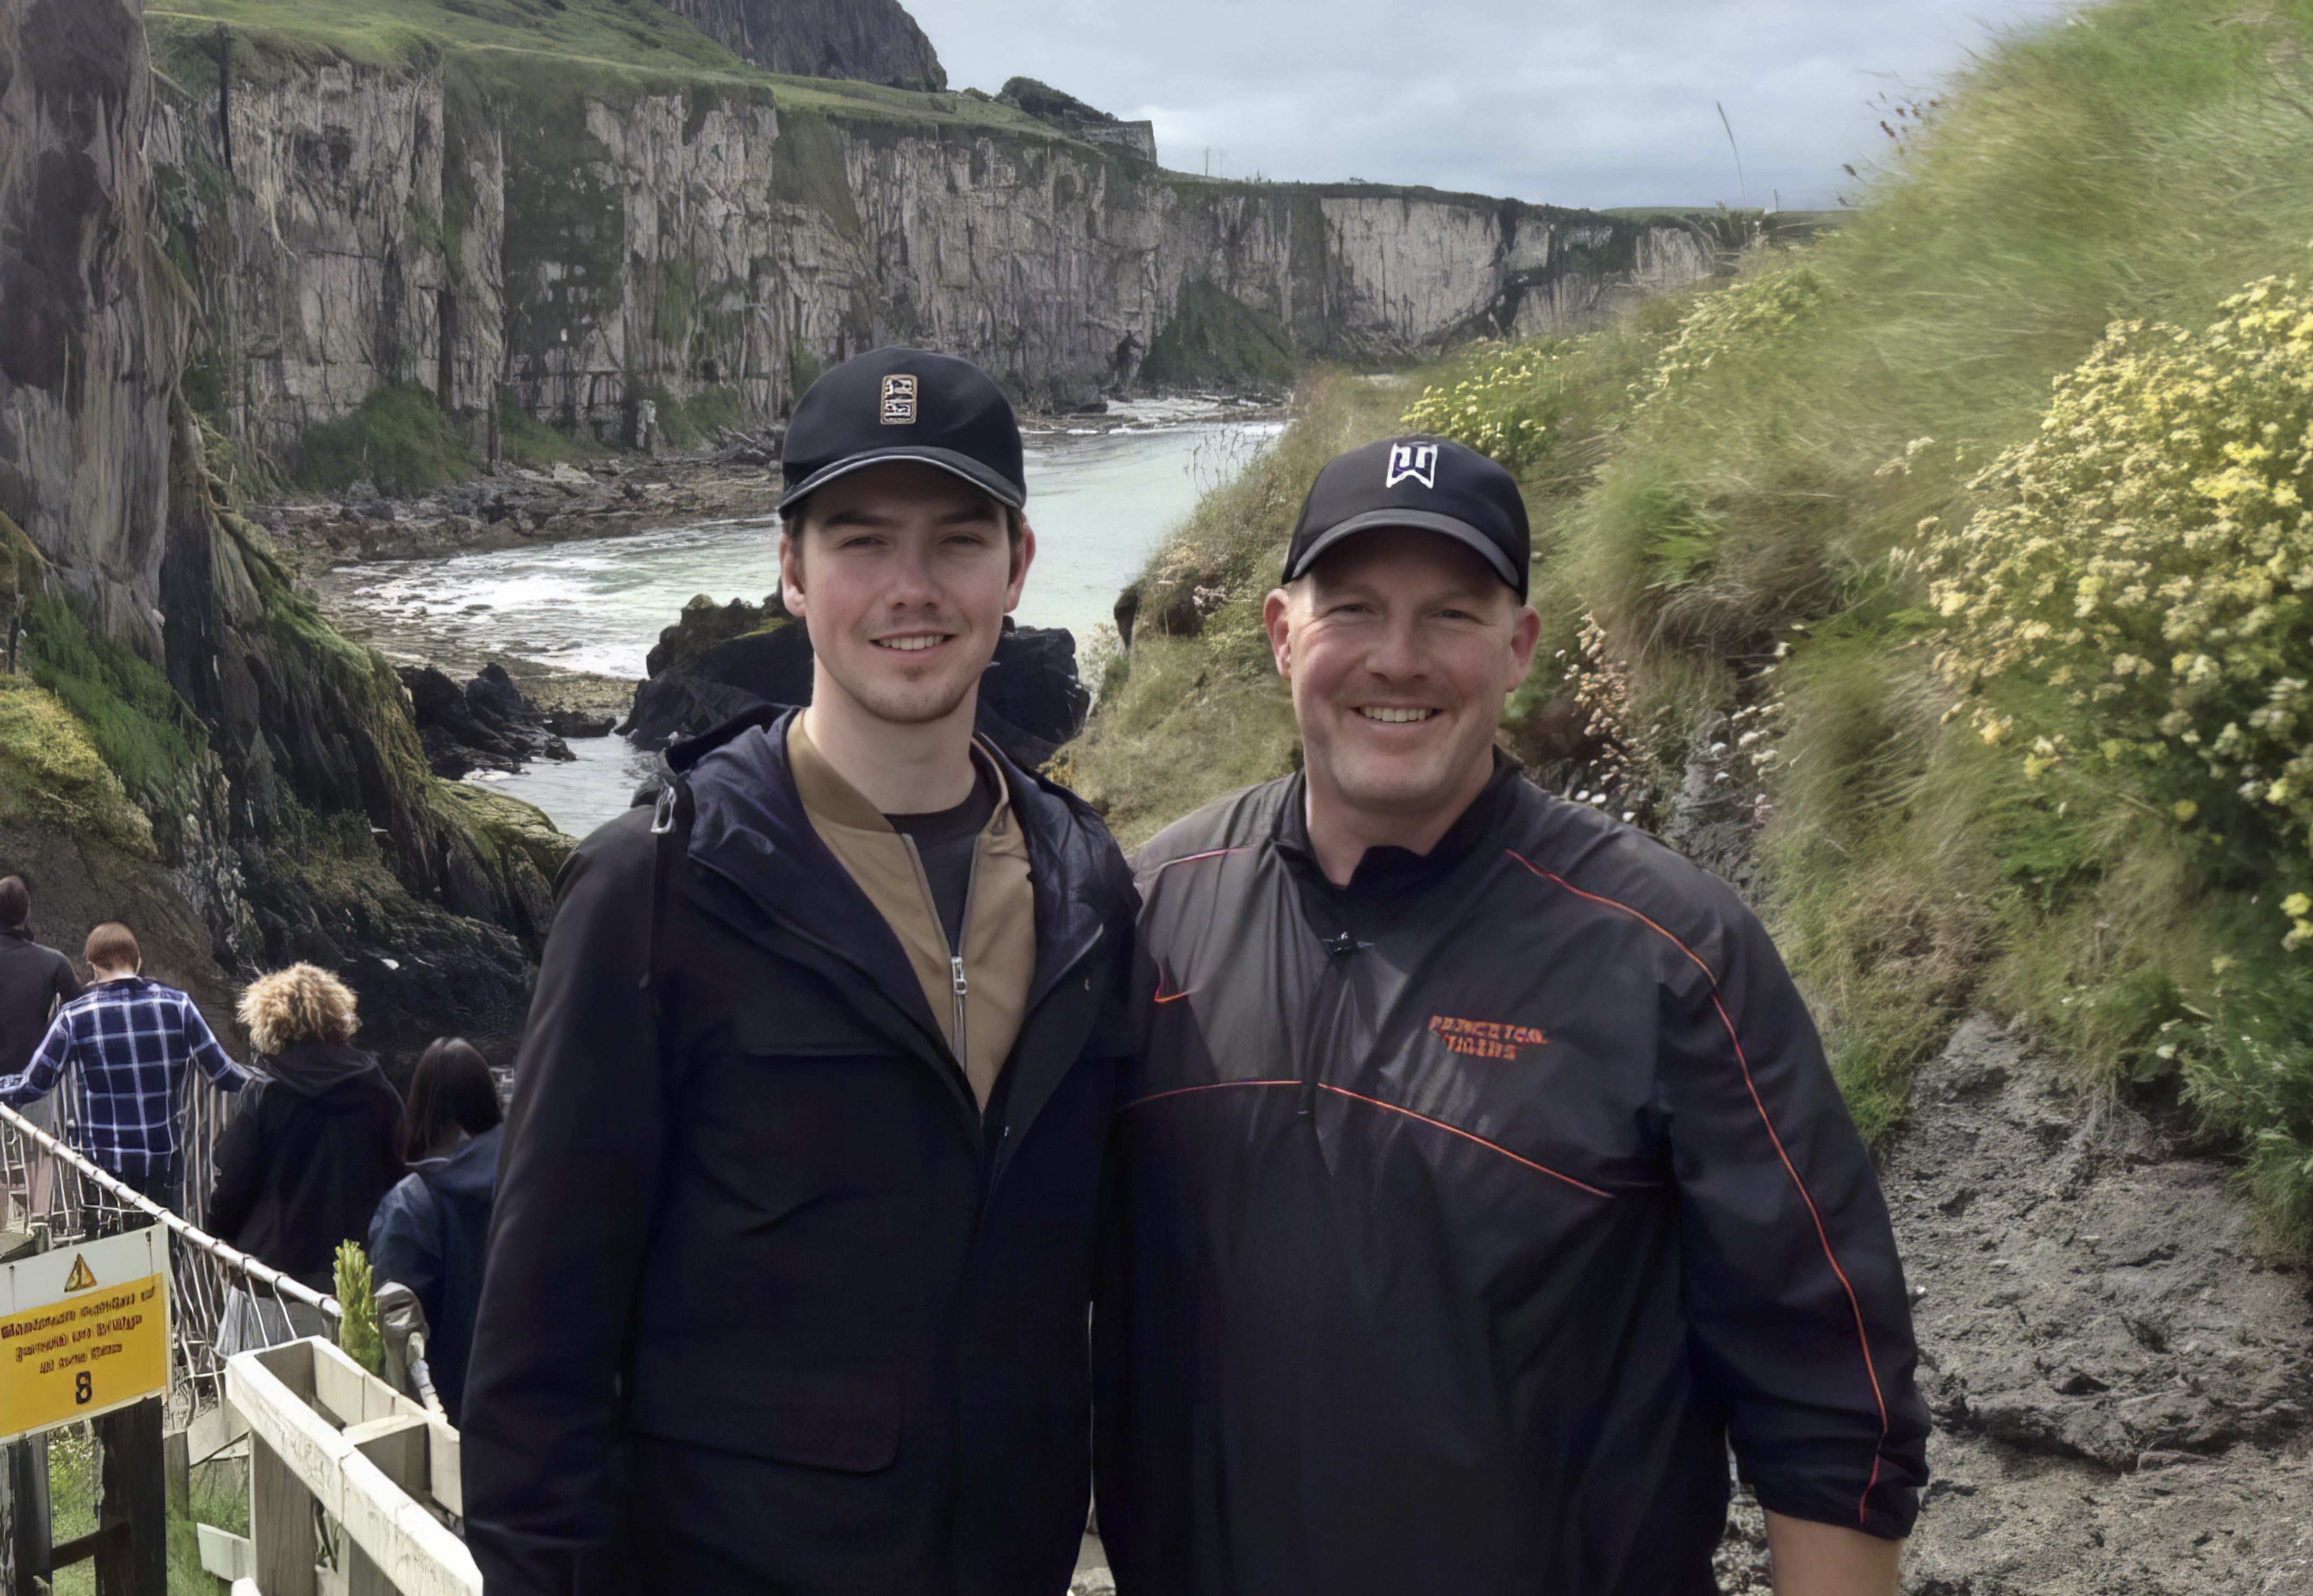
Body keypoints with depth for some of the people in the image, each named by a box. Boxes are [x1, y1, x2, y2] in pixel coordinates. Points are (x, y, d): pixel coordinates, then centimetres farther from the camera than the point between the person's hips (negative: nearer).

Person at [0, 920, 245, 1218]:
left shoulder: (75, 1016, -5)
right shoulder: (177, 1005, -3)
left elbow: (34, 1084, -3)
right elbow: (221, 1071, 0)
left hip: (103, 1161, -1)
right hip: (164, 1159, 1)